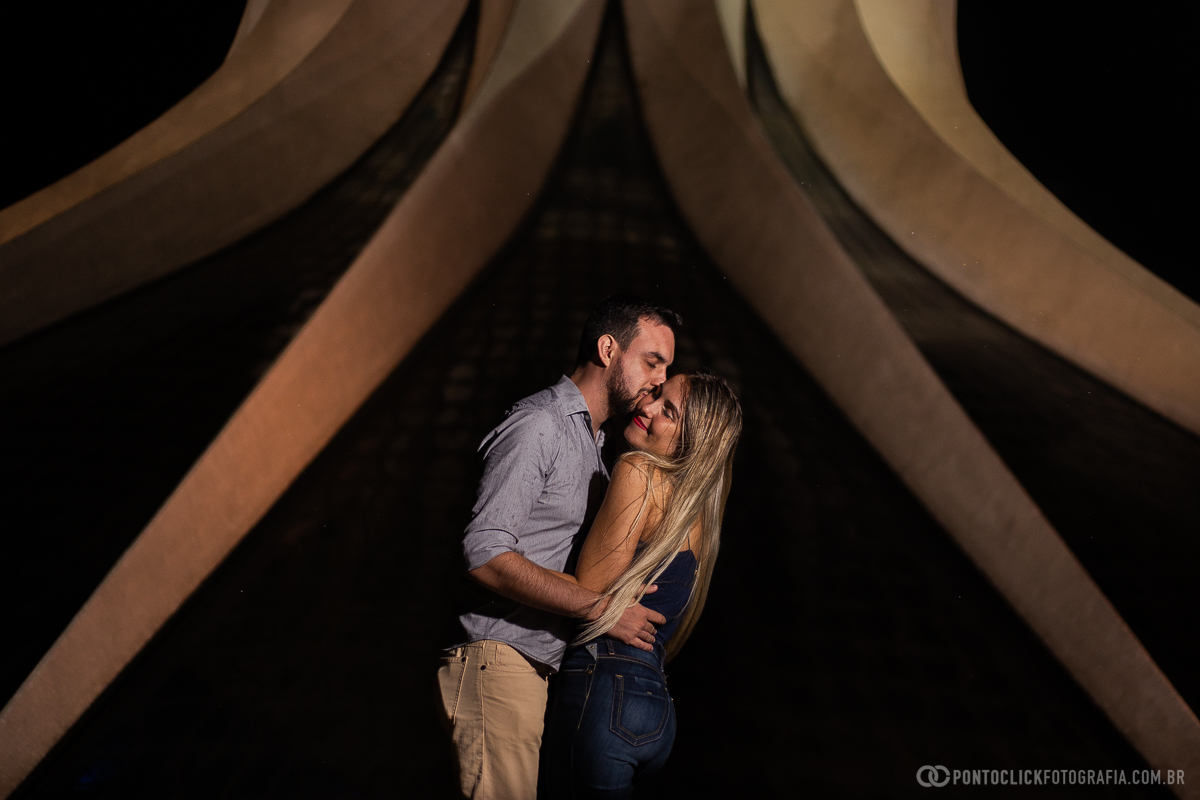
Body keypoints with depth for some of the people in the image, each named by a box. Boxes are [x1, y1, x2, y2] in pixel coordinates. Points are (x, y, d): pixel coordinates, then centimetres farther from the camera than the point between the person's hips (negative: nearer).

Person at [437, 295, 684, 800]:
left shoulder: (591, 441, 20)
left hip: (540, 667, 9)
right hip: (500, 662, -9)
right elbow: (485, 555, -20)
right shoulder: (539, 425, -11)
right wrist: (601, 609, -17)